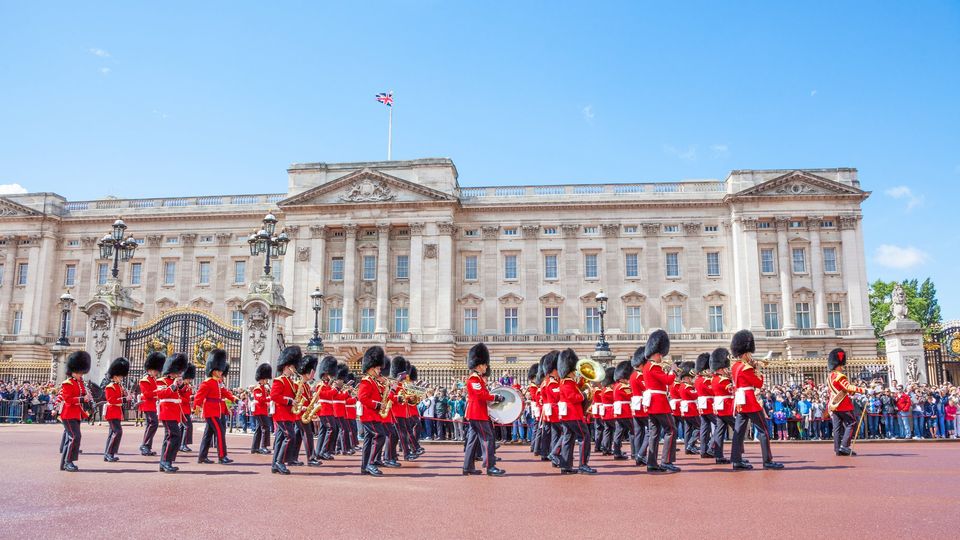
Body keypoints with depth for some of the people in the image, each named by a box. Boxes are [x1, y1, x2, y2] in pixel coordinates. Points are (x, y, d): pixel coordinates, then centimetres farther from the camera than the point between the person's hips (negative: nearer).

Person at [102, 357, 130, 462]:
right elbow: (111, 400, -22)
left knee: (113, 433, 13)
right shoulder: (110, 387, -12)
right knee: (118, 431, -18)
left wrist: (125, 394, 1)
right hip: (112, 412, -10)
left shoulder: (119, 386, 16)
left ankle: (107, 455, 19)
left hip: (117, 413, 10)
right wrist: (124, 399, -24)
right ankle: (110, 453, -14)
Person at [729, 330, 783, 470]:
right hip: (750, 402, -9)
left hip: (739, 402, 9)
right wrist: (757, 370, 1)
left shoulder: (735, 366, 12)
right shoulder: (746, 367, -16)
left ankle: (737, 460, 5)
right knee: (763, 431, -2)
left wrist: (753, 368, 11)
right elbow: (759, 383, -11)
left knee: (739, 431, 6)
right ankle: (768, 461, -2)